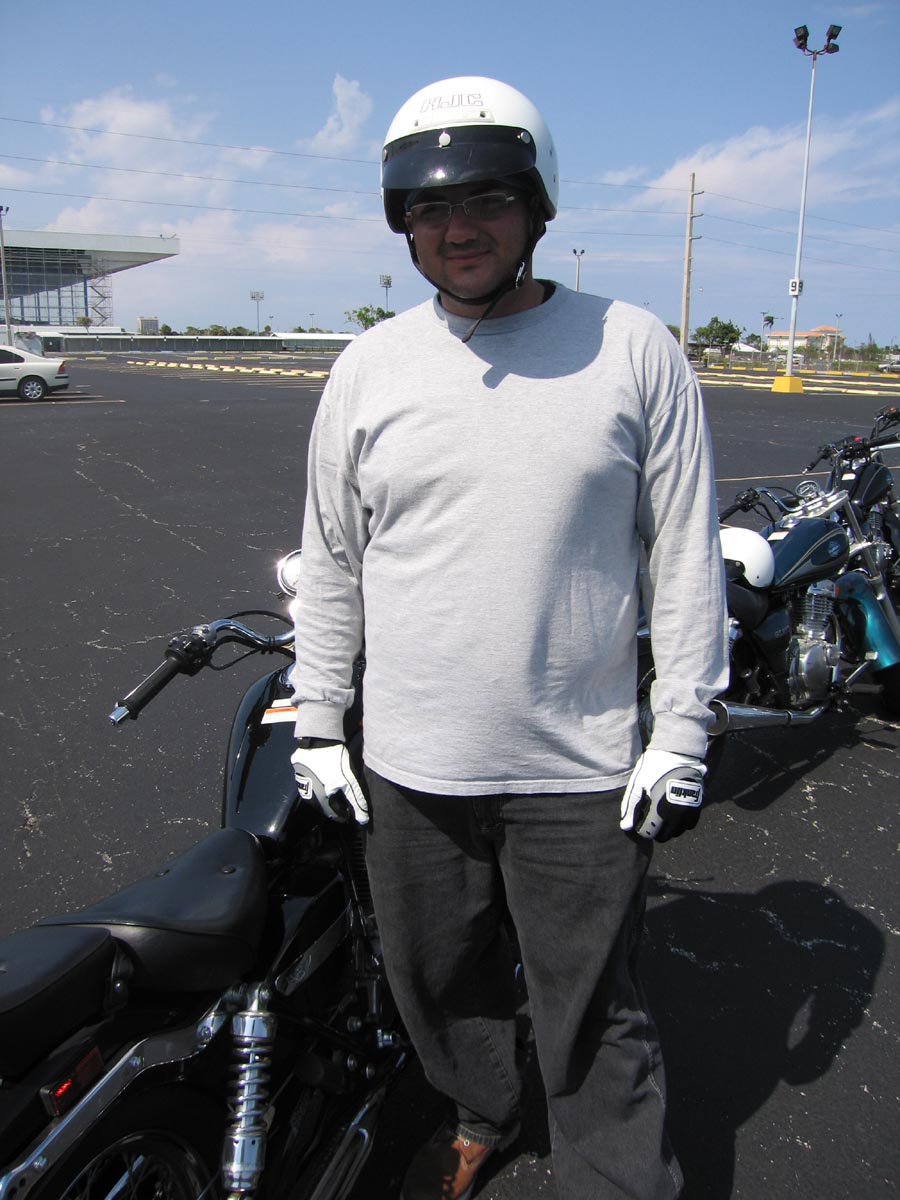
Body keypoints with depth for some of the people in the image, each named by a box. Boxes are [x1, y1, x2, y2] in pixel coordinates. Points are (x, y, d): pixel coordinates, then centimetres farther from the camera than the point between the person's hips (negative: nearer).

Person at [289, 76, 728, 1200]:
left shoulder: (635, 350, -4)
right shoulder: (366, 368, 2)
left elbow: (687, 556, -2)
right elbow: (330, 561, 7)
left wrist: (682, 732, -4)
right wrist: (316, 723, 6)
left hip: (584, 771, -2)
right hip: (410, 768, 3)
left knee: (595, 1026, 11)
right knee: (442, 983, 23)